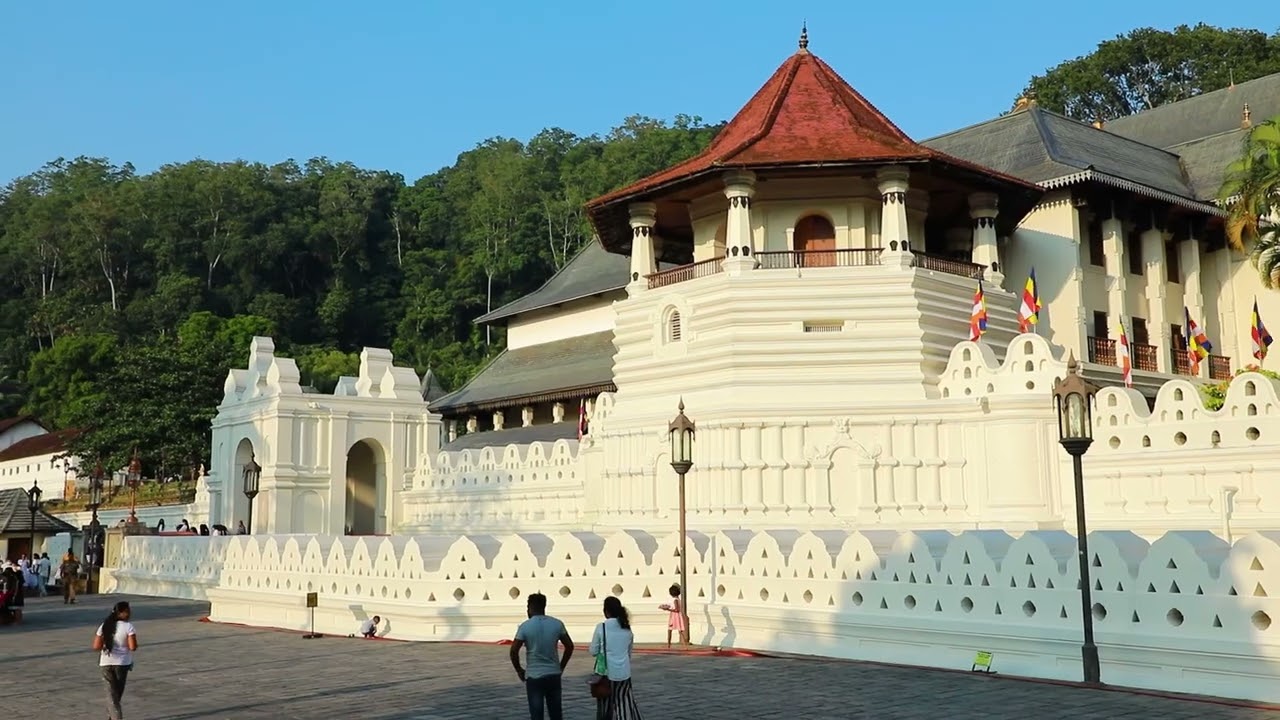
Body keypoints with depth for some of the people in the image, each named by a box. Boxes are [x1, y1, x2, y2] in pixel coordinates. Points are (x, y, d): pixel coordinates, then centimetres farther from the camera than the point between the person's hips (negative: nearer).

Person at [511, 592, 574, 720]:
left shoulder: (525, 626, -9)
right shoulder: (557, 624, 0)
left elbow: (514, 651, -12)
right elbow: (569, 646, 5)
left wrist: (519, 670, 2)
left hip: (534, 676, -3)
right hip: (554, 675, 3)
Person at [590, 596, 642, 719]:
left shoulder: (601, 627, -9)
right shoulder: (627, 628, 3)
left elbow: (593, 651, -4)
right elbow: (629, 652, 11)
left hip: (607, 673, -3)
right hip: (624, 673, 3)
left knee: (605, 706, 10)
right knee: (625, 705, 11)